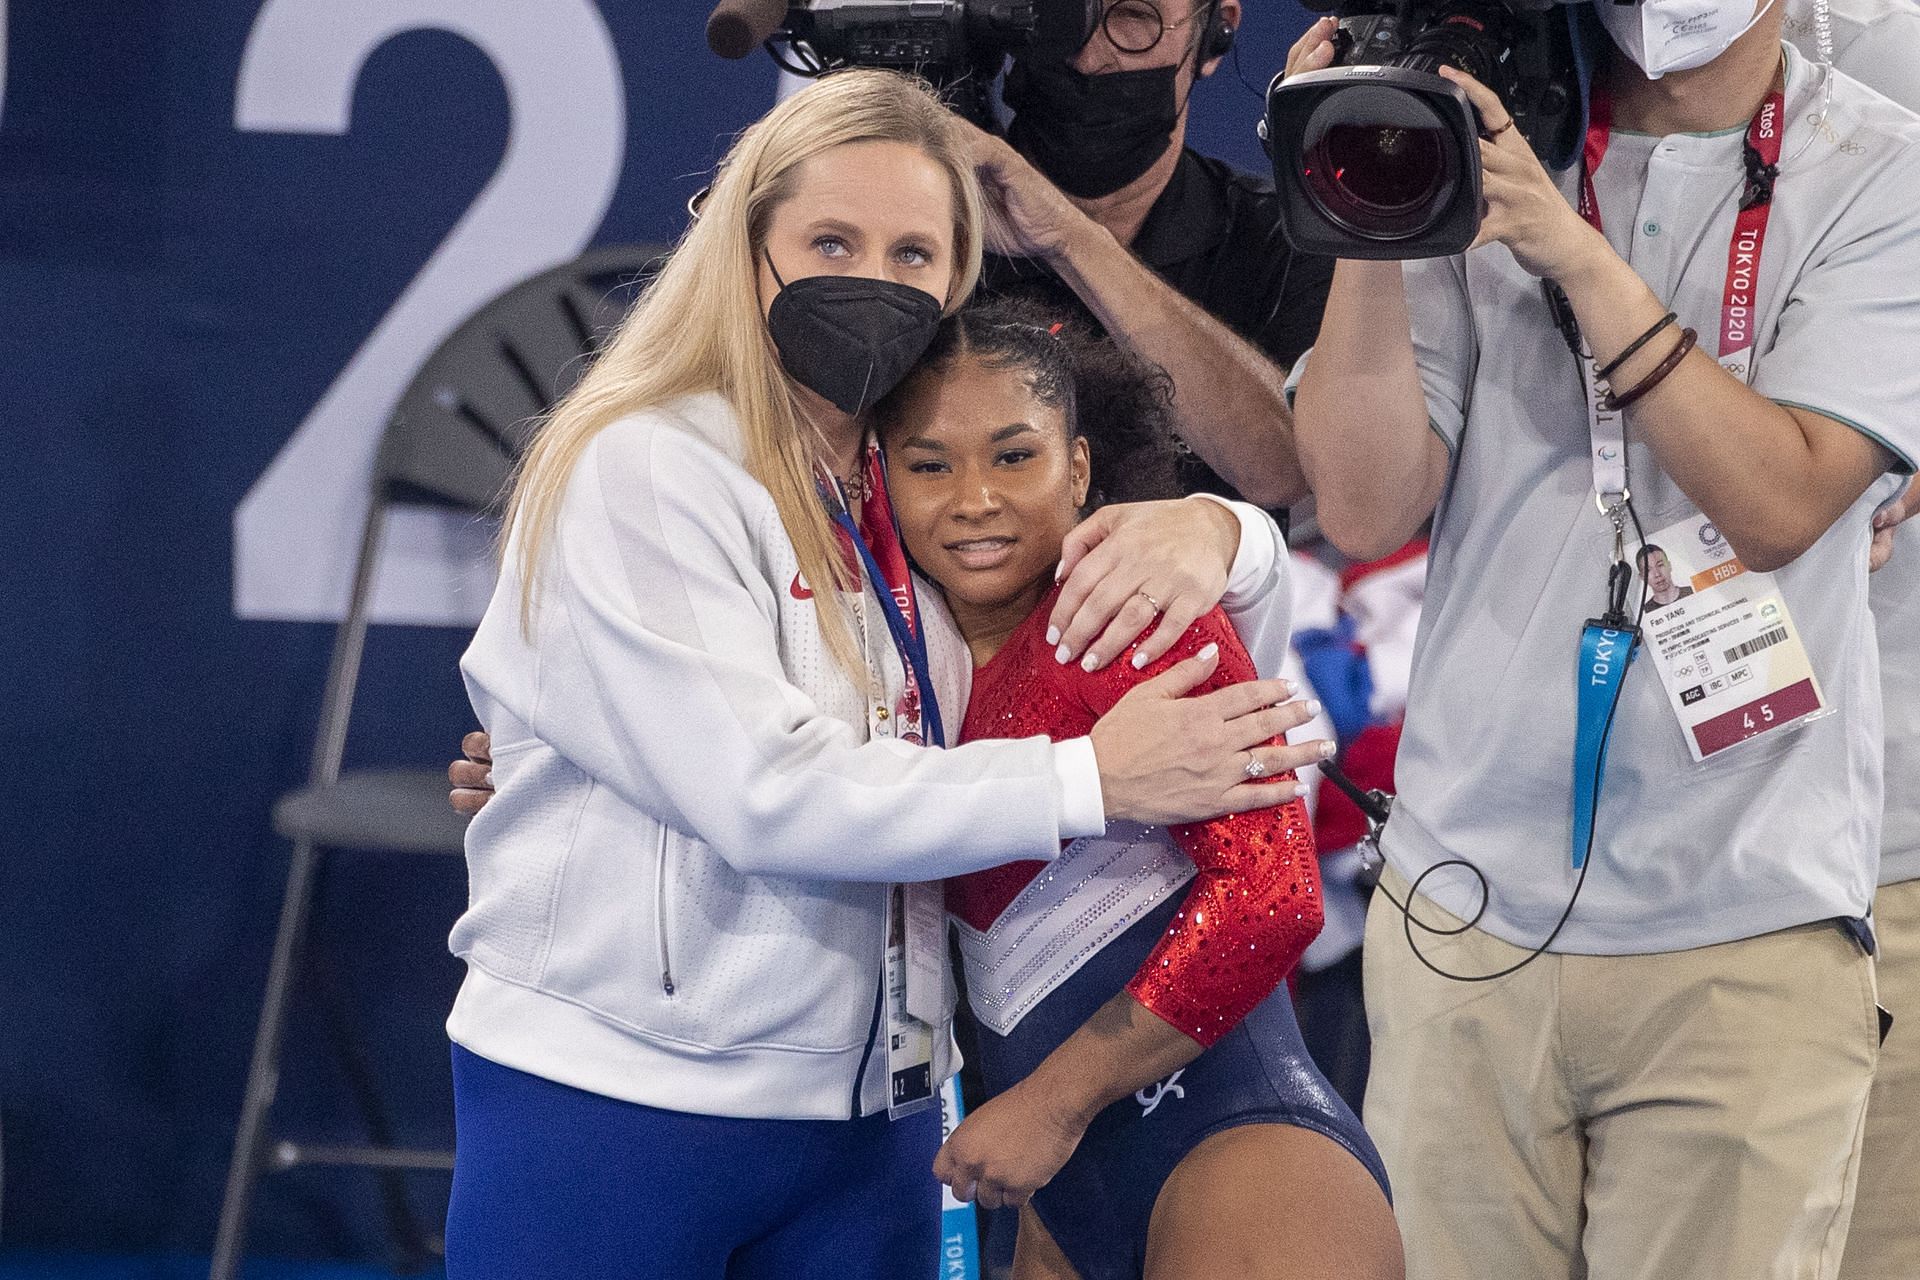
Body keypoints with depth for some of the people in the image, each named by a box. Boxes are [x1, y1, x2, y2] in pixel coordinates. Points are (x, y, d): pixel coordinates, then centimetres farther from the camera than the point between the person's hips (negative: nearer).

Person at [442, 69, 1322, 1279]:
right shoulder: (640, 473, -11)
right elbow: (767, 794, -20)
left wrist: (1201, 525, -7)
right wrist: (1092, 780, -18)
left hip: (871, 1122, 6)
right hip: (611, 1102, -6)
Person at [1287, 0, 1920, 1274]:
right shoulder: (1468, 140, 4)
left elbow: (1777, 502, -12)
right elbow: (1367, 508, -2)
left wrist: (1579, 254, -18)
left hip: (1743, 936, -2)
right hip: (1465, 912, 2)